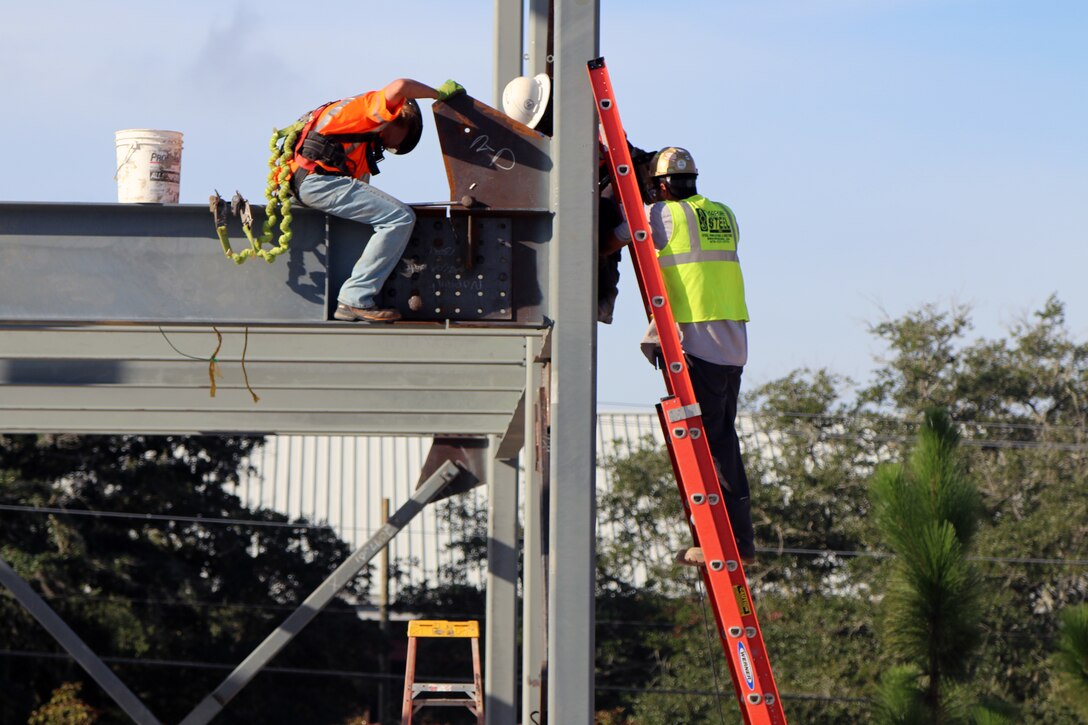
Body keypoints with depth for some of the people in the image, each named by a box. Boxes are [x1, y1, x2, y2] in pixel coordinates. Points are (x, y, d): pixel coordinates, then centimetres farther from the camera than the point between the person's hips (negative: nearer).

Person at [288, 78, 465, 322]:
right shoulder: (372, 104, 6)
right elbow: (399, 87, -15)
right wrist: (440, 93, -1)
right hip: (319, 180, -10)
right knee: (401, 217, -14)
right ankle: (355, 299, -17)